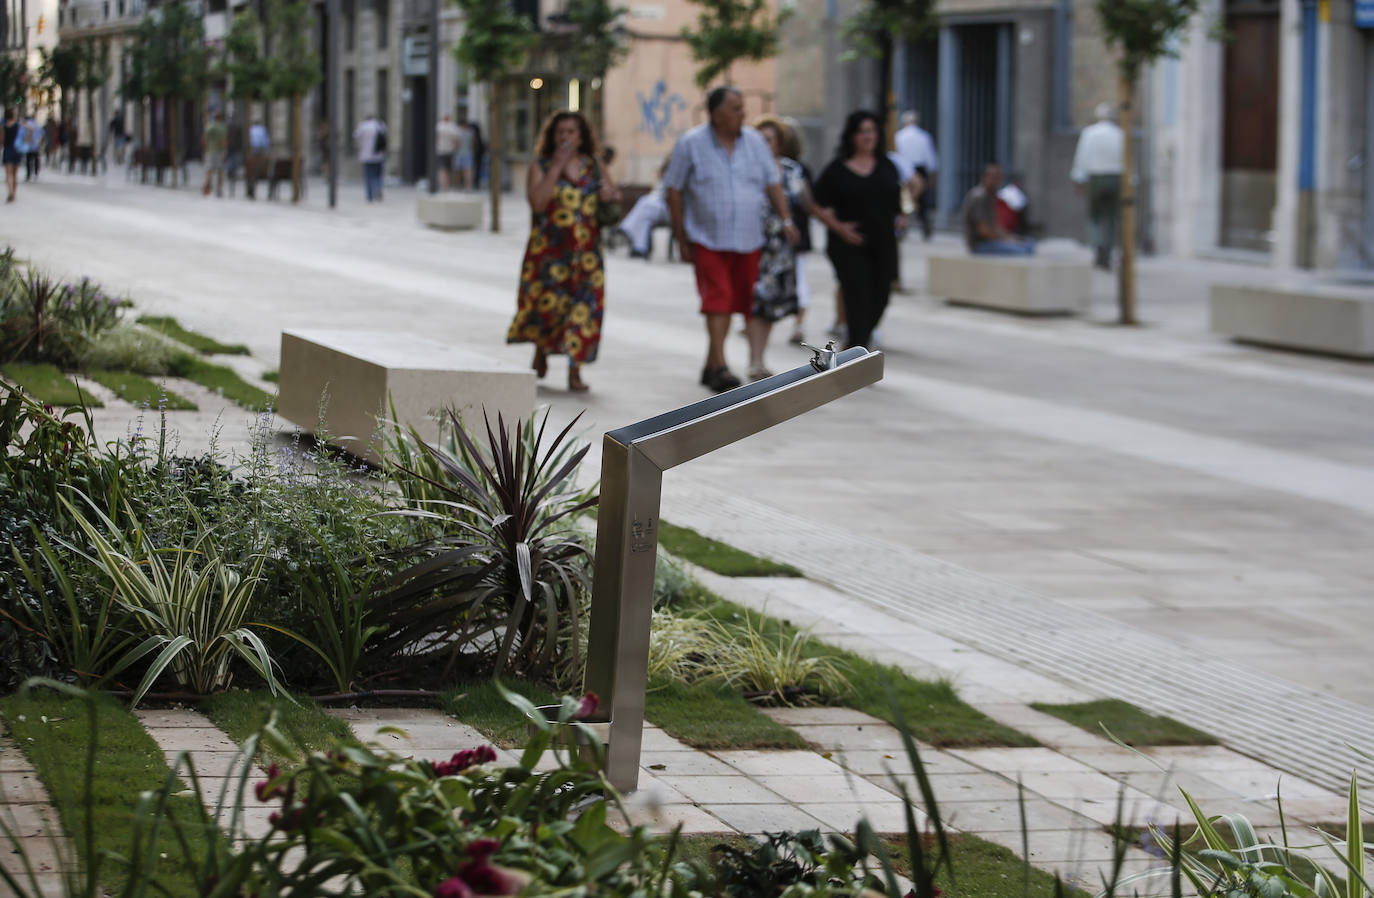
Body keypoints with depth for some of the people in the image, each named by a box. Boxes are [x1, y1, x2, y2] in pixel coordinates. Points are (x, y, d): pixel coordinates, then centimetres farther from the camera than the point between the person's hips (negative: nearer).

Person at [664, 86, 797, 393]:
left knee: (734, 301, 7)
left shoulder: (754, 141, 7)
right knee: (717, 299, -15)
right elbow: (674, 192, -1)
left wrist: (786, 220, -4)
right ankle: (720, 367, -18)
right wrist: (682, 240, -3)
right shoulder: (691, 144, -4)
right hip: (707, 240, -4)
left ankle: (710, 366, 19)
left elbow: (772, 183, 11)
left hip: (747, 241, 4)